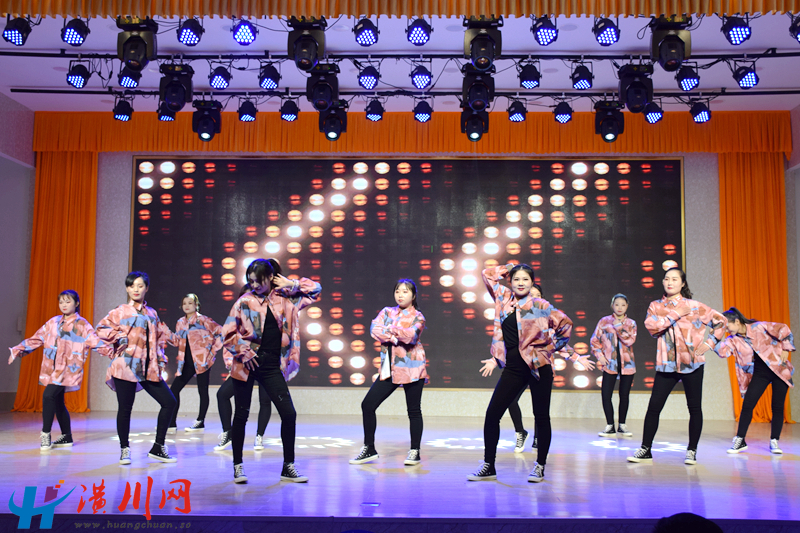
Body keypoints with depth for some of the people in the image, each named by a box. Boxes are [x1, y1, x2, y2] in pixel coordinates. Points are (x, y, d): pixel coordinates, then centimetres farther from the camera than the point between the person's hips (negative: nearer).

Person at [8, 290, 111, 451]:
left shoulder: (82, 324, 0)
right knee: (57, 402, 9)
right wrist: (18, 350, 12)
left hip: (68, 368, -6)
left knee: (48, 395, -21)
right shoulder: (53, 322, 14)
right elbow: (36, 339, 18)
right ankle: (67, 438, 20)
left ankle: (45, 434, -12)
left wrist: (110, 352, -22)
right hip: (52, 368, 6)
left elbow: (95, 341, -8)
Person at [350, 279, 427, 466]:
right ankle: (369, 449, 12)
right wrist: (397, 337, -16)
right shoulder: (387, 312, 12)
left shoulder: (417, 317, 1)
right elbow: (374, 329, -7)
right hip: (389, 369, 4)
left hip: (411, 368, -4)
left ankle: (415, 452, 15)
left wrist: (389, 329, -12)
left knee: (413, 410, 2)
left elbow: (410, 335, -20)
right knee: (368, 405, 0)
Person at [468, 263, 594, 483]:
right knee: (492, 414, -2)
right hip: (513, 369, 3)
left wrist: (549, 347, 10)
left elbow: (565, 325, 5)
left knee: (541, 416, 5)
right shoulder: (503, 298, 7)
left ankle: (540, 466, 21)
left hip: (538, 366, -3)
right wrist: (510, 268, 14)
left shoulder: (540, 306, -3)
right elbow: (488, 274, 17)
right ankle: (488, 466, 11)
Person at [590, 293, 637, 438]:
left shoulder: (631, 323, 6)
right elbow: (594, 341, 5)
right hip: (610, 364, -1)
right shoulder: (604, 321, 4)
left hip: (627, 364, 1)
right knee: (606, 395, -7)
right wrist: (600, 356, -5)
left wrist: (618, 326, -15)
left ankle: (622, 425, 21)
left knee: (624, 395, 7)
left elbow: (630, 340, -12)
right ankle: (610, 426, 5)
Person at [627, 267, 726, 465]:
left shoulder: (694, 306, 4)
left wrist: (709, 342, 1)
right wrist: (675, 314, -13)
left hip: (692, 362, -1)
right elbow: (651, 325, -10)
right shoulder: (656, 306, 8)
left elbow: (721, 320, 10)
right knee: (654, 406, -2)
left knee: (694, 407, 3)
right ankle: (645, 450, 7)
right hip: (666, 364, 1)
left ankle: (692, 451, 17)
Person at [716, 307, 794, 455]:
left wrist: (785, 350, -10)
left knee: (777, 407, -2)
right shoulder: (733, 340, -2)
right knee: (747, 405, -6)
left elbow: (784, 330, -10)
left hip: (779, 369, -3)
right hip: (759, 374, 3)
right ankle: (740, 441, 3)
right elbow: (722, 352, -17)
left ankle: (774, 442, 10)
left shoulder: (759, 327, -13)